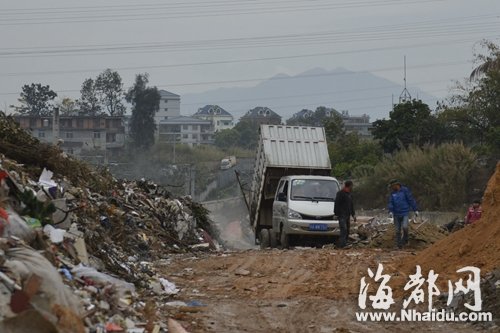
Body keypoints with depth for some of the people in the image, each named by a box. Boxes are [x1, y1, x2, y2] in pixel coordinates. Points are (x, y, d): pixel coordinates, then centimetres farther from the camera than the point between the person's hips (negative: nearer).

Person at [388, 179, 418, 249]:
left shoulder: (405, 190, -5)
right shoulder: (392, 193, 8)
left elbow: (411, 200, -5)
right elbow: (390, 203, 2)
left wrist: (415, 210, -7)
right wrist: (391, 211, -14)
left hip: (405, 213, -4)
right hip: (396, 214, 4)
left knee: (404, 227, -21)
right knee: (397, 230, 3)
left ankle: (405, 238, 4)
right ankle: (399, 245, 9)